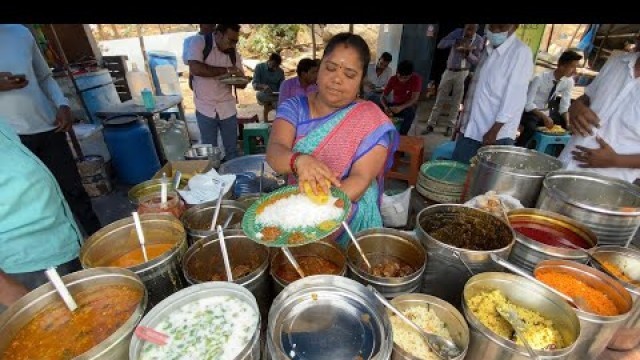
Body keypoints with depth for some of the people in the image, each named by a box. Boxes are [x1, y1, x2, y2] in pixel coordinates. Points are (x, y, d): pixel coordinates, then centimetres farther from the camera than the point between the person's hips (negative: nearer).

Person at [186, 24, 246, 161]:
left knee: (232, 150, 10)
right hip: (205, 109, -3)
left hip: (227, 108, 3)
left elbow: (242, 83, 6)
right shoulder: (199, 42, -7)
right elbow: (195, 69, -24)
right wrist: (225, 70, -18)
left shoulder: (234, 52, 5)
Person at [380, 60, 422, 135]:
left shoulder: (416, 79, -16)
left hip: (408, 106, -2)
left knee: (410, 112, -39)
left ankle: (402, 135, -28)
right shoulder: (393, 79, -9)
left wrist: (401, 107, -40)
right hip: (395, 104, 3)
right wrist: (386, 107, -33)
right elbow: (383, 96, -11)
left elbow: (414, 99, -22)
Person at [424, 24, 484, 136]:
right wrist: (455, 41, -24)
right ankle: (430, 125, 9)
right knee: (439, 100, 3)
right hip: (449, 71, 1)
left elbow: (477, 61, -5)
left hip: (462, 73, -1)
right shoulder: (457, 32, -2)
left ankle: (450, 127, 12)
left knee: (456, 102, 3)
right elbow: (440, 45, -11)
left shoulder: (479, 40, -3)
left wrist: (468, 53, -23)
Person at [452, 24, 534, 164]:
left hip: (497, 134, -7)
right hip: (471, 129, 7)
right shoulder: (488, 49, 12)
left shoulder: (521, 52, -10)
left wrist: (494, 131, -18)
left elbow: (514, 97, -16)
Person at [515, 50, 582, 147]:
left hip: (547, 112, 6)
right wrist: (544, 117, -33)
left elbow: (564, 107, 1)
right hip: (531, 111, -6)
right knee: (531, 127, -35)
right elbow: (528, 103, -23)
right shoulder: (540, 79, -22)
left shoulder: (569, 82, -5)